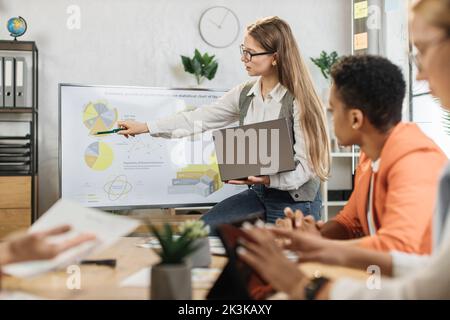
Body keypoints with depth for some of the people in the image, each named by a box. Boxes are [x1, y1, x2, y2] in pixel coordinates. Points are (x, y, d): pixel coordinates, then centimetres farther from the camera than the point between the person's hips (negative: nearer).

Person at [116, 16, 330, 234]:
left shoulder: (299, 101, -18)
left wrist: (268, 179, -33)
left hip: (295, 202, -6)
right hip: (258, 193, 6)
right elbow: (200, 118, 6)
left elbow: (307, 165, -18)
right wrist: (145, 127, 7)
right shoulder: (244, 94, 1)